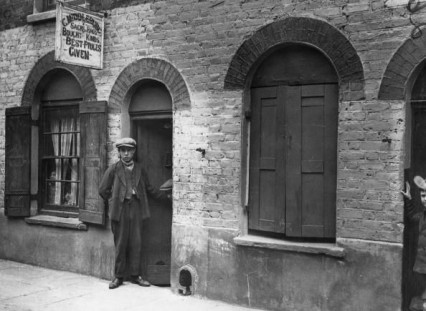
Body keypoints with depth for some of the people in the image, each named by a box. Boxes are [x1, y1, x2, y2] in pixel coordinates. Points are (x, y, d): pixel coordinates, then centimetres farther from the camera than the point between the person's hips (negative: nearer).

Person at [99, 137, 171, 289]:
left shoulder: (139, 169, 10)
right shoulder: (114, 169, 2)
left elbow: (149, 188, 15)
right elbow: (103, 190, 6)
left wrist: (166, 195, 13)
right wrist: (113, 202, 5)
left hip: (136, 208, 2)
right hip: (120, 209, -2)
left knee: (136, 243, 4)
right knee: (120, 244, 2)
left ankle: (135, 275, 14)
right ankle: (118, 276, 12)